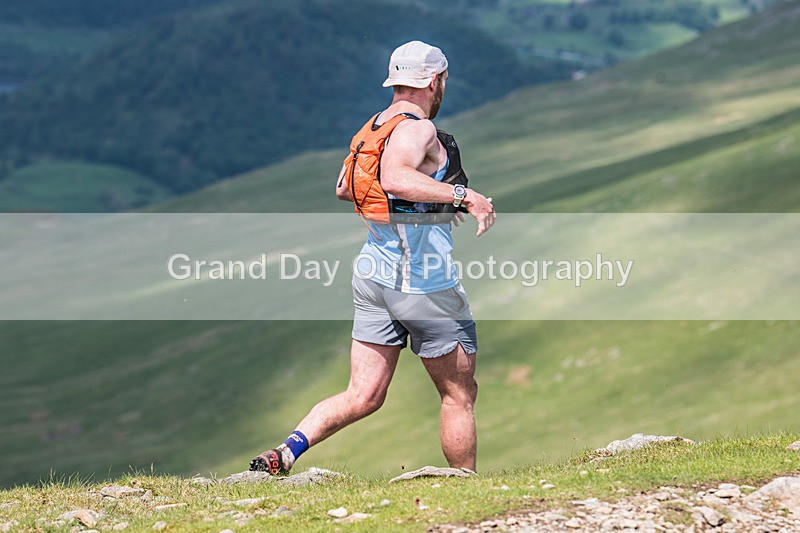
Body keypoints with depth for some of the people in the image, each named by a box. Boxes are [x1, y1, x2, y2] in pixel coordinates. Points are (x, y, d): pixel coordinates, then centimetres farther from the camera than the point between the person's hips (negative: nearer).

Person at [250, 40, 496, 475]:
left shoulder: (373, 126, 11)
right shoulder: (417, 129, -16)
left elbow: (344, 189, 26)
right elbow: (395, 177, -36)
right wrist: (462, 195, -35)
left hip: (373, 274, 8)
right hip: (425, 284, -8)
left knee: (362, 397, 7)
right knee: (459, 395, 9)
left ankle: (286, 452, -11)